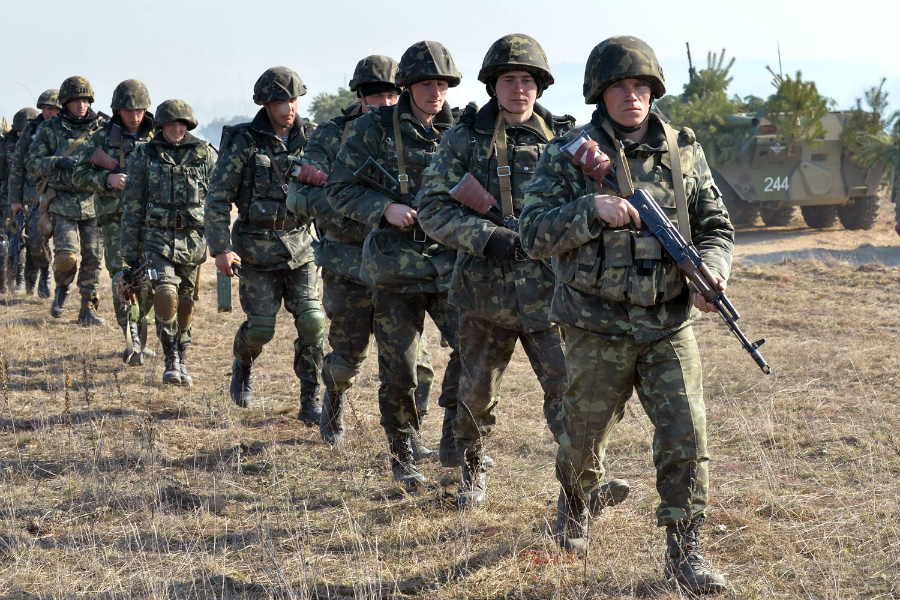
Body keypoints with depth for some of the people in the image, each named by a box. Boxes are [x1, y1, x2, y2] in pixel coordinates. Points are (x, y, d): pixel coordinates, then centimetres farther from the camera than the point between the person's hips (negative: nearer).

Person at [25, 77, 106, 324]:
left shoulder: (101, 127, 5)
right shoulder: (50, 129, 2)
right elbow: (32, 163, -1)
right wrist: (59, 162, -17)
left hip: (93, 201, 2)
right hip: (62, 202, -2)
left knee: (92, 257, 0)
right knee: (66, 254, -15)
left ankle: (88, 309, 11)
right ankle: (62, 288, 17)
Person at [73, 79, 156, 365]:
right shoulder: (101, 138, 4)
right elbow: (79, 174, 4)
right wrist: (108, 178, -14)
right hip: (116, 218, -3)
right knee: (122, 276, -16)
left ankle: (137, 332, 25)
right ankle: (132, 342, -21)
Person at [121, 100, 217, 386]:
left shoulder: (205, 154, 4)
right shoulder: (144, 156, 3)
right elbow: (132, 205, 4)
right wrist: (130, 252, 1)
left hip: (194, 239, 1)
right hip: (158, 237, -1)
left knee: (186, 303, 6)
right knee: (165, 296, -19)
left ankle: (182, 361, 23)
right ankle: (171, 360, -4)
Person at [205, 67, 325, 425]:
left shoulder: (310, 139, 2)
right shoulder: (244, 142, -8)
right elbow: (218, 198, -7)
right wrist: (220, 248, -15)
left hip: (299, 245, 3)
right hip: (257, 249, -3)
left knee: (312, 321, -9)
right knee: (261, 327, -2)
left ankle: (311, 403, 1)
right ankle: (243, 365, 33)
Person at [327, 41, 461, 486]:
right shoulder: (374, 128, -2)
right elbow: (339, 190, -1)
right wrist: (385, 208, -16)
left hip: (448, 262, 2)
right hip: (394, 266, -2)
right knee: (397, 367, 3)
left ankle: (454, 438, 4)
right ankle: (401, 456, 20)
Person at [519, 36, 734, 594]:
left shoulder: (684, 150, 4)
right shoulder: (570, 154, -3)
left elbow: (716, 226, 8)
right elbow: (534, 235, -8)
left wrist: (710, 271, -13)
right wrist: (592, 208, -22)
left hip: (670, 325, 1)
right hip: (598, 329, -1)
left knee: (686, 431, -9)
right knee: (584, 437, 12)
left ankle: (685, 551, 1)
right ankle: (576, 507, 43)